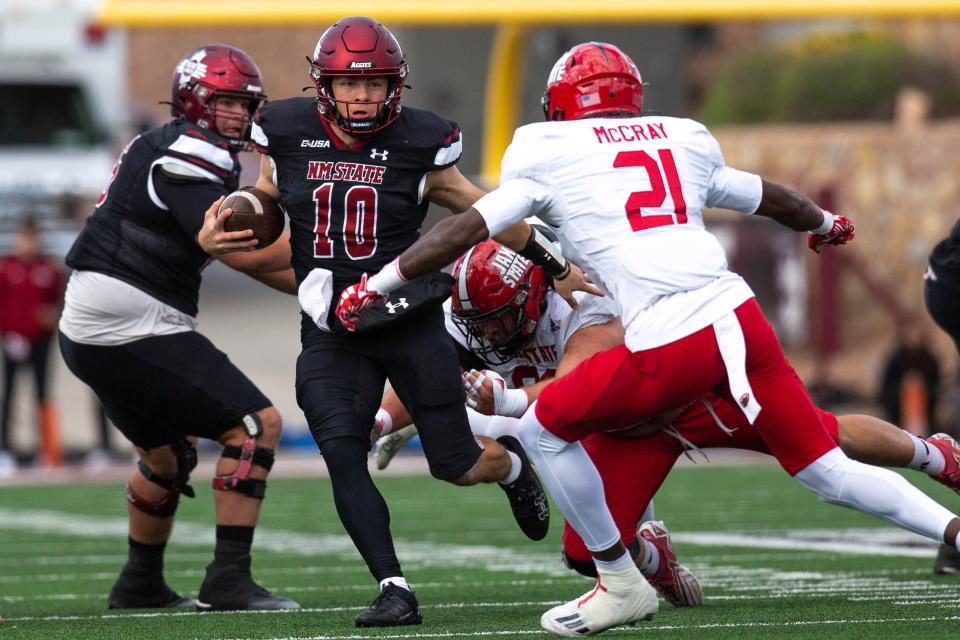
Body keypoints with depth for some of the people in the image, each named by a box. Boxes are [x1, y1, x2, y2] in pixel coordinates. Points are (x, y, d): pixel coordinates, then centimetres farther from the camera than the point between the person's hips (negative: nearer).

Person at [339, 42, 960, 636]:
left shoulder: (550, 158, 9)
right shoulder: (684, 140, 22)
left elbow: (468, 229, 8)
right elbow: (769, 198, 37)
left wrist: (376, 284, 17)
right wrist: (827, 223, 57)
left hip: (668, 345, -5)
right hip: (739, 313, 5)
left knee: (544, 430, 13)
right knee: (828, 469, 13)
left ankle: (623, 584, 16)